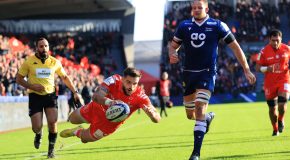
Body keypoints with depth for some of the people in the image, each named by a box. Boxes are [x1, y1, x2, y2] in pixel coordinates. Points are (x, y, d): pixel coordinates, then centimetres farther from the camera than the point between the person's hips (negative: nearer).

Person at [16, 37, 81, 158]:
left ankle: (51, 149, 8)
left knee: (52, 122, -13)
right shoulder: (29, 62, -5)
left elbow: (65, 78, 14)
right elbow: (19, 79, 1)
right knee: (37, 127, -7)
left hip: (50, 95, 1)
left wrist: (75, 92, 11)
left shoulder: (55, 62, 1)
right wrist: (32, 86, -15)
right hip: (35, 96, -1)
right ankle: (38, 134, 33)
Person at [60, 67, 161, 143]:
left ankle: (77, 132, 51)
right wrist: (110, 102, -70)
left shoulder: (140, 97, -36)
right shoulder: (114, 80, -35)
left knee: (85, 138, 15)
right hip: (97, 109, 1)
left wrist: (151, 113, -63)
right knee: (72, 119, 23)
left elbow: (157, 119, -38)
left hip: (109, 123, 0)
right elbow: (96, 96, -48)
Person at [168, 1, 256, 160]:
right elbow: (173, 45, 13)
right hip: (188, 73, 4)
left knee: (199, 107, -20)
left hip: (207, 73, -4)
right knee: (190, 115, 10)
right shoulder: (184, 26, 3)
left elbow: (235, 47, 1)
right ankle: (208, 117, 48)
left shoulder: (217, 26, -5)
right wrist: (172, 55, -13)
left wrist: (246, 70, 0)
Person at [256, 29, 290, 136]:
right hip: (270, 83, 0)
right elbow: (258, 67, -4)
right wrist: (267, 69, -24)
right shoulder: (264, 51, -7)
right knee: (272, 108, 6)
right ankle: (275, 129, 28)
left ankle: (281, 121, 14)